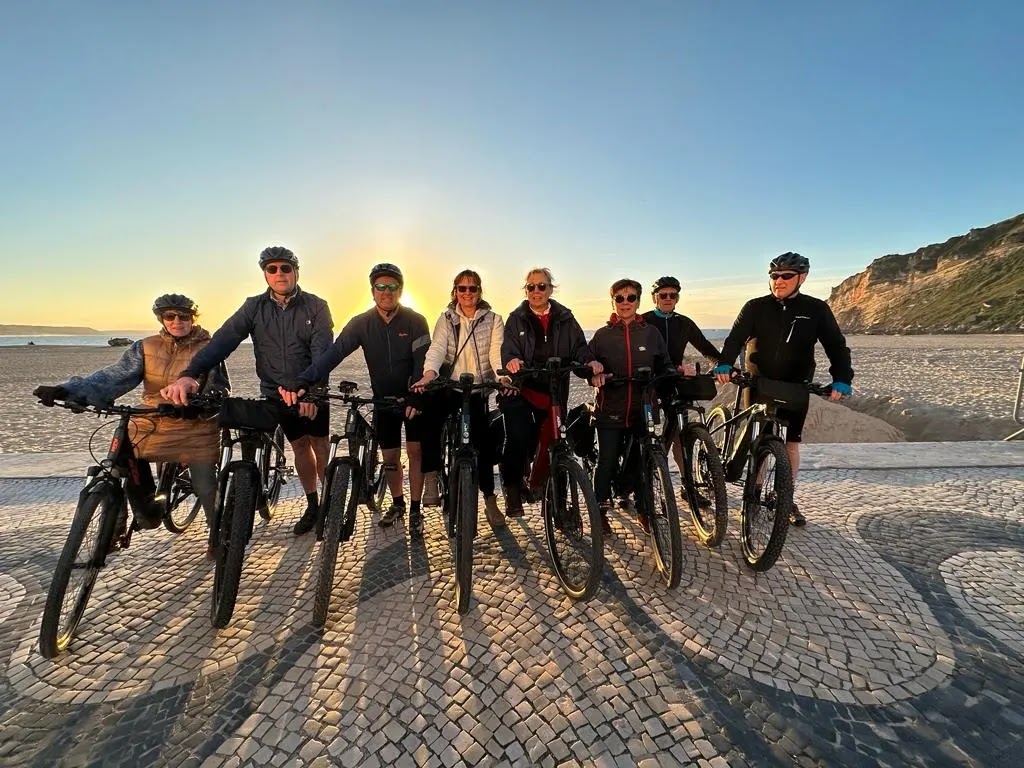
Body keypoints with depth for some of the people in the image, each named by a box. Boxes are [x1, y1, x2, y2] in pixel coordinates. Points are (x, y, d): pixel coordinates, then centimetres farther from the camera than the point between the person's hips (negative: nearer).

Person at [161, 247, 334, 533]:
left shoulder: (316, 307, -9)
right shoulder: (254, 307, -2)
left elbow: (322, 352, -22)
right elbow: (223, 339, -14)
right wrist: (189, 374, -30)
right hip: (275, 393, 3)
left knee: (319, 444, 3)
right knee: (300, 446, 12)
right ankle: (312, 504, 26)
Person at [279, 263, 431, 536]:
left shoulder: (415, 321, -13)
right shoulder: (361, 323, -8)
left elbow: (423, 363, -19)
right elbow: (333, 352, -20)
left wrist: (415, 396, -34)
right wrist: (302, 381, -35)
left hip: (413, 398, -2)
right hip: (383, 399, 2)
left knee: (415, 450, -2)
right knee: (390, 456, 9)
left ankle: (415, 509, 14)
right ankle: (397, 503, 31)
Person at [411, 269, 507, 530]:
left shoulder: (493, 320, 4)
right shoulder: (446, 319, 7)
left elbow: (496, 351, -10)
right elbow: (437, 348, -9)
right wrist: (428, 375, -30)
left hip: (479, 388, 0)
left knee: (484, 442, -3)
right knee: (430, 420, -26)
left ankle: (490, 501, 14)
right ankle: (431, 477, -6)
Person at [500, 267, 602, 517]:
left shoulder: (564, 318, 9)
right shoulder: (516, 319, 5)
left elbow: (579, 346, 2)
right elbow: (509, 348, -7)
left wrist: (590, 361, -19)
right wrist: (512, 360, -31)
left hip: (553, 392, 2)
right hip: (521, 389, -2)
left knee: (551, 442, 4)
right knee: (519, 438, -17)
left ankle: (539, 485, 27)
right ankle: (512, 489, 6)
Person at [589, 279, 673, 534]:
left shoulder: (651, 333, 6)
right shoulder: (602, 335, 5)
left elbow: (664, 365, 10)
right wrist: (595, 375, -17)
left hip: (642, 410, 1)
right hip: (610, 411, -1)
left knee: (641, 463, 9)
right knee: (607, 463, 2)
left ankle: (643, 509, 31)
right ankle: (601, 509, 22)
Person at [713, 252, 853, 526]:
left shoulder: (816, 309, -3)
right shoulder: (756, 307, -5)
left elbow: (836, 345, -4)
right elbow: (736, 338, -14)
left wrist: (841, 379, -20)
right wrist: (724, 364, -33)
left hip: (796, 387, 1)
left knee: (791, 442, 8)